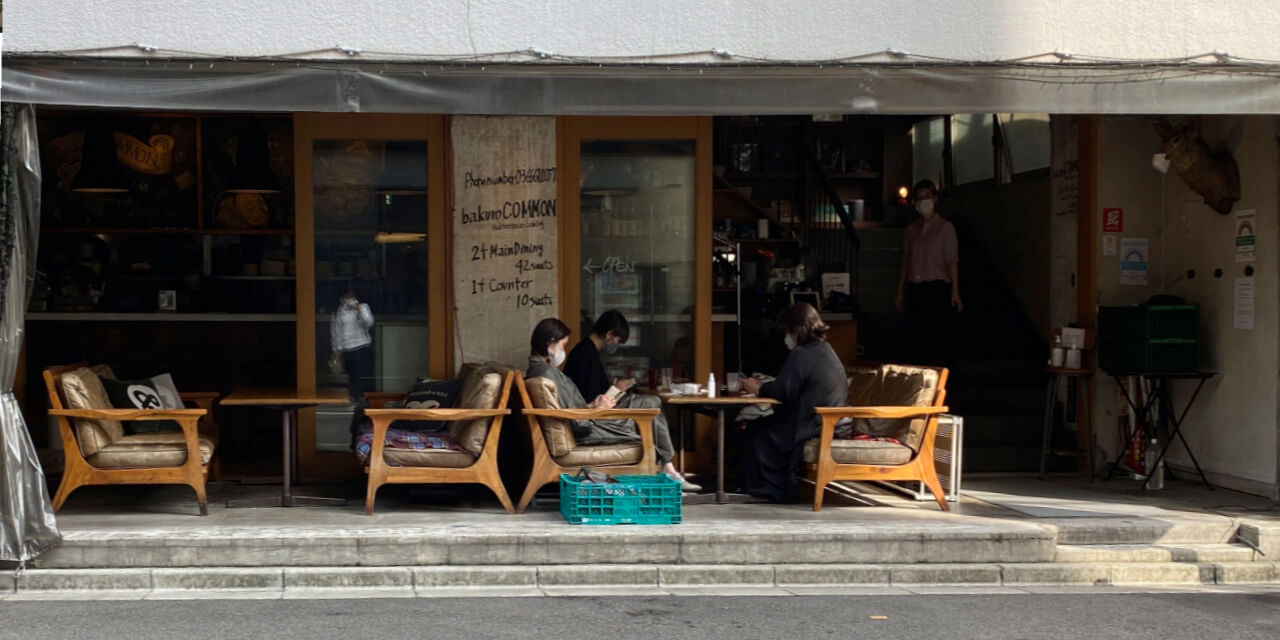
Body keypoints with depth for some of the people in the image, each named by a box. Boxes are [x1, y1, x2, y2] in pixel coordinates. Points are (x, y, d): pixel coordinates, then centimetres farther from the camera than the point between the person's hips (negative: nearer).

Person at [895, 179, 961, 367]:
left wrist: (955, 291, -14)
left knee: (938, 342, -7)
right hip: (914, 290, 5)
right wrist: (900, 291, 11)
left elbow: (951, 261, -5)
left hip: (937, 288, -5)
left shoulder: (945, 228, 1)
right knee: (916, 342, 4)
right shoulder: (912, 229, 14)